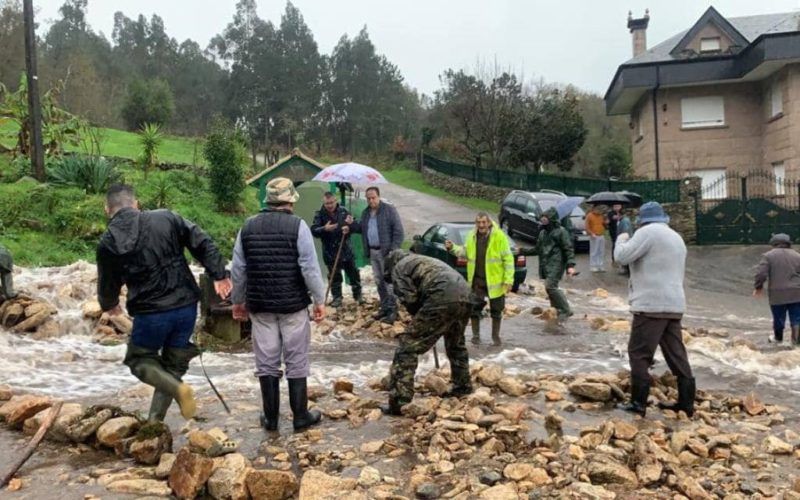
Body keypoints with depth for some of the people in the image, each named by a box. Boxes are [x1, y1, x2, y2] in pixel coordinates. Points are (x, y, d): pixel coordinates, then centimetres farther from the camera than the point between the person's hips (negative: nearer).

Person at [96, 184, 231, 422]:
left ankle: (177, 388, -6)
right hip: (186, 306, 3)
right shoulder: (166, 218, -1)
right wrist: (219, 274, -1)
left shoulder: (108, 242, -3)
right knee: (173, 364, 17)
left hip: (151, 314, -3)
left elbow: (108, 285, 10)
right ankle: (155, 421, 20)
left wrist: (109, 305, 30)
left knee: (139, 359, 20)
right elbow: (202, 243, -4)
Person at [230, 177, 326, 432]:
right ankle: (301, 416, 13)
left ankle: (270, 418, 17)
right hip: (293, 304, -3)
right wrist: (320, 300, -5)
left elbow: (238, 269, 7)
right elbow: (310, 267, -12)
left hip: (260, 305, 4)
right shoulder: (297, 226, -8)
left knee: (266, 361, 10)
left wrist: (238, 301, 17)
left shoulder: (248, 227, 5)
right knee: (296, 362, 6)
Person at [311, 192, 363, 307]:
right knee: (335, 276, 4)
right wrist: (324, 229, -35)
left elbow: (358, 227, 2)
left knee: (353, 274, 12)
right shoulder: (320, 215, -6)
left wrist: (351, 225, -21)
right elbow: (314, 231, -16)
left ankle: (358, 294, 29)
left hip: (346, 250, 3)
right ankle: (337, 297, 19)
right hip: (330, 252, -2)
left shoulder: (343, 211, 1)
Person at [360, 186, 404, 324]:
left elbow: (398, 231, -11)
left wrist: (393, 250, -16)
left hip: (385, 251, -7)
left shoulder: (389, 209, -7)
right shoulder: (365, 213, 13)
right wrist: (366, 250, 11)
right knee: (379, 282, 12)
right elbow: (363, 232, 19)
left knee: (389, 281, -7)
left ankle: (392, 310, 0)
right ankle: (384, 307, 22)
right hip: (372, 252, 7)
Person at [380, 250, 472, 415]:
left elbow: (409, 299, 2)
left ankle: (398, 400, -5)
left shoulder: (399, 268, 16)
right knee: (456, 344, 32)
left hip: (443, 299, -8)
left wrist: (419, 319, 19)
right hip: (465, 296, 8)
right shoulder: (424, 261, 40)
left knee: (408, 345, -1)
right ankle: (462, 386, 45)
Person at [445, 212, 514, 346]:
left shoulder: (499, 236, -12)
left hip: (494, 280, -3)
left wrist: (508, 279, -14)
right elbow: (465, 252, 17)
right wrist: (453, 248, -1)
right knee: (474, 308, 6)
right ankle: (476, 335, 22)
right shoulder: (471, 236, 2)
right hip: (476, 280, 3)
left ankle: (495, 336, 26)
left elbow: (508, 259, -10)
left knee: (496, 310, 10)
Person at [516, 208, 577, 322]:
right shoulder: (543, 232, 18)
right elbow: (537, 249, 26)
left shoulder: (561, 232, -5)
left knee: (550, 286, -20)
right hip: (546, 265, 8)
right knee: (551, 287, 8)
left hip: (556, 264, -8)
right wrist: (523, 251, 20)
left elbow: (569, 249, -9)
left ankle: (565, 310, -11)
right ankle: (560, 312, 20)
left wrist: (570, 265, -20)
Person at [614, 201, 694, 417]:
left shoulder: (647, 232, -8)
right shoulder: (677, 238, 20)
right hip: (674, 305, 8)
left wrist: (621, 239, 7)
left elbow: (622, 256, -11)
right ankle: (686, 403, 14)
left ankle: (638, 403, -2)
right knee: (677, 355, 11)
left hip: (651, 305, -8)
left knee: (639, 354, -2)